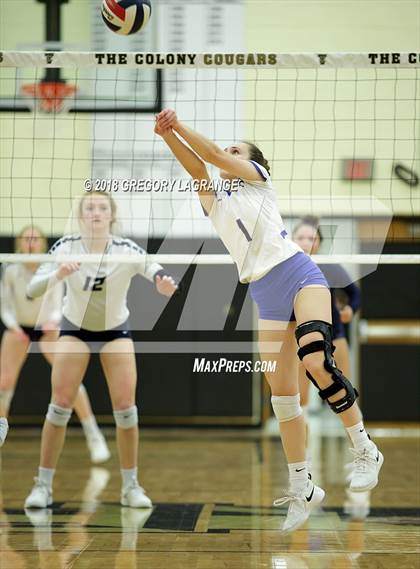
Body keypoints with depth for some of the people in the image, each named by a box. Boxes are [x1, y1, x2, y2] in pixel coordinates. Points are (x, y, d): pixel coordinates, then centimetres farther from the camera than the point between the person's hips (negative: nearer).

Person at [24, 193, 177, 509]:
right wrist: (57, 275, -45)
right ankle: (43, 485, 1)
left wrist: (165, 284, -58)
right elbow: (33, 288, -25)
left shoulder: (127, 250, -23)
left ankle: (131, 486, 6)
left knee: (125, 407, -9)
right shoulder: (66, 247, -21)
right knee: (61, 404, -9)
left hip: (116, 329, 0)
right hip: (75, 328, 0)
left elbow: (162, 278, -34)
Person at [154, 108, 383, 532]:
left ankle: (365, 450, -15)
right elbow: (197, 169, 3)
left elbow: (216, 157, -3)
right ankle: (301, 489, 7)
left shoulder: (259, 179, 13)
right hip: (265, 298, 5)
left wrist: (178, 126, -3)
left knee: (316, 361, -28)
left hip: (298, 274, -5)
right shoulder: (216, 206, 21)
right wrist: (167, 135, -10)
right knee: (281, 394, 0)